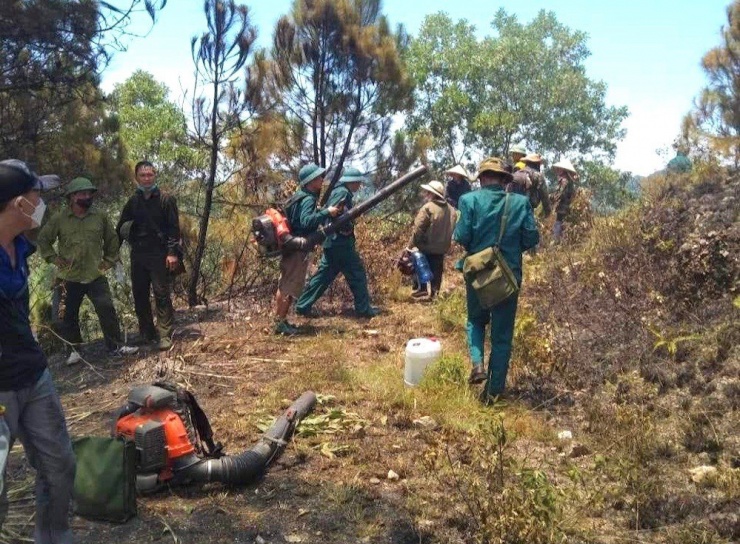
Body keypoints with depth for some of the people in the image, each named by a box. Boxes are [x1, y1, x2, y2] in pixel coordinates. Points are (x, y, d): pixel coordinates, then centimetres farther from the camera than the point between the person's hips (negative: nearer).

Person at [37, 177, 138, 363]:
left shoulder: (100, 217, 1)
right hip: (70, 277, 0)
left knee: (107, 309, -6)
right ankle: (74, 350, 22)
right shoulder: (59, 218, -3)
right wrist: (54, 258, -1)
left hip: (96, 276, 0)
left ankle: (116, 347, 3)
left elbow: (112, 239, 13)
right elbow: (43, 239, 7)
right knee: (69, 315, 8)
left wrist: (109, 260, 8)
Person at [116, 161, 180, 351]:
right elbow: (120, 229, 16)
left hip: (159, 255, -5)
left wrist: (172, 252, -16)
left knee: (162, 295, -5)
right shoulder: (132, 202, 13)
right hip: (138, 255, 5)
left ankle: (165, 335, -2)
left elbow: (174, 228, -7)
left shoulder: (166, 200, -1)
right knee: (139, 296, 8)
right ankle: (146, 334, 19)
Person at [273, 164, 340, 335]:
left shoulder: (302, 196, 14)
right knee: (290, 287, -5)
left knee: (285, 286, 14)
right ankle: (280, 322, -1)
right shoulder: (308, 199, -16)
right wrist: (327, 212, -31)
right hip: (297, 249, -10)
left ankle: (280, 320, 22)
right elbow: (306, 221, -32)